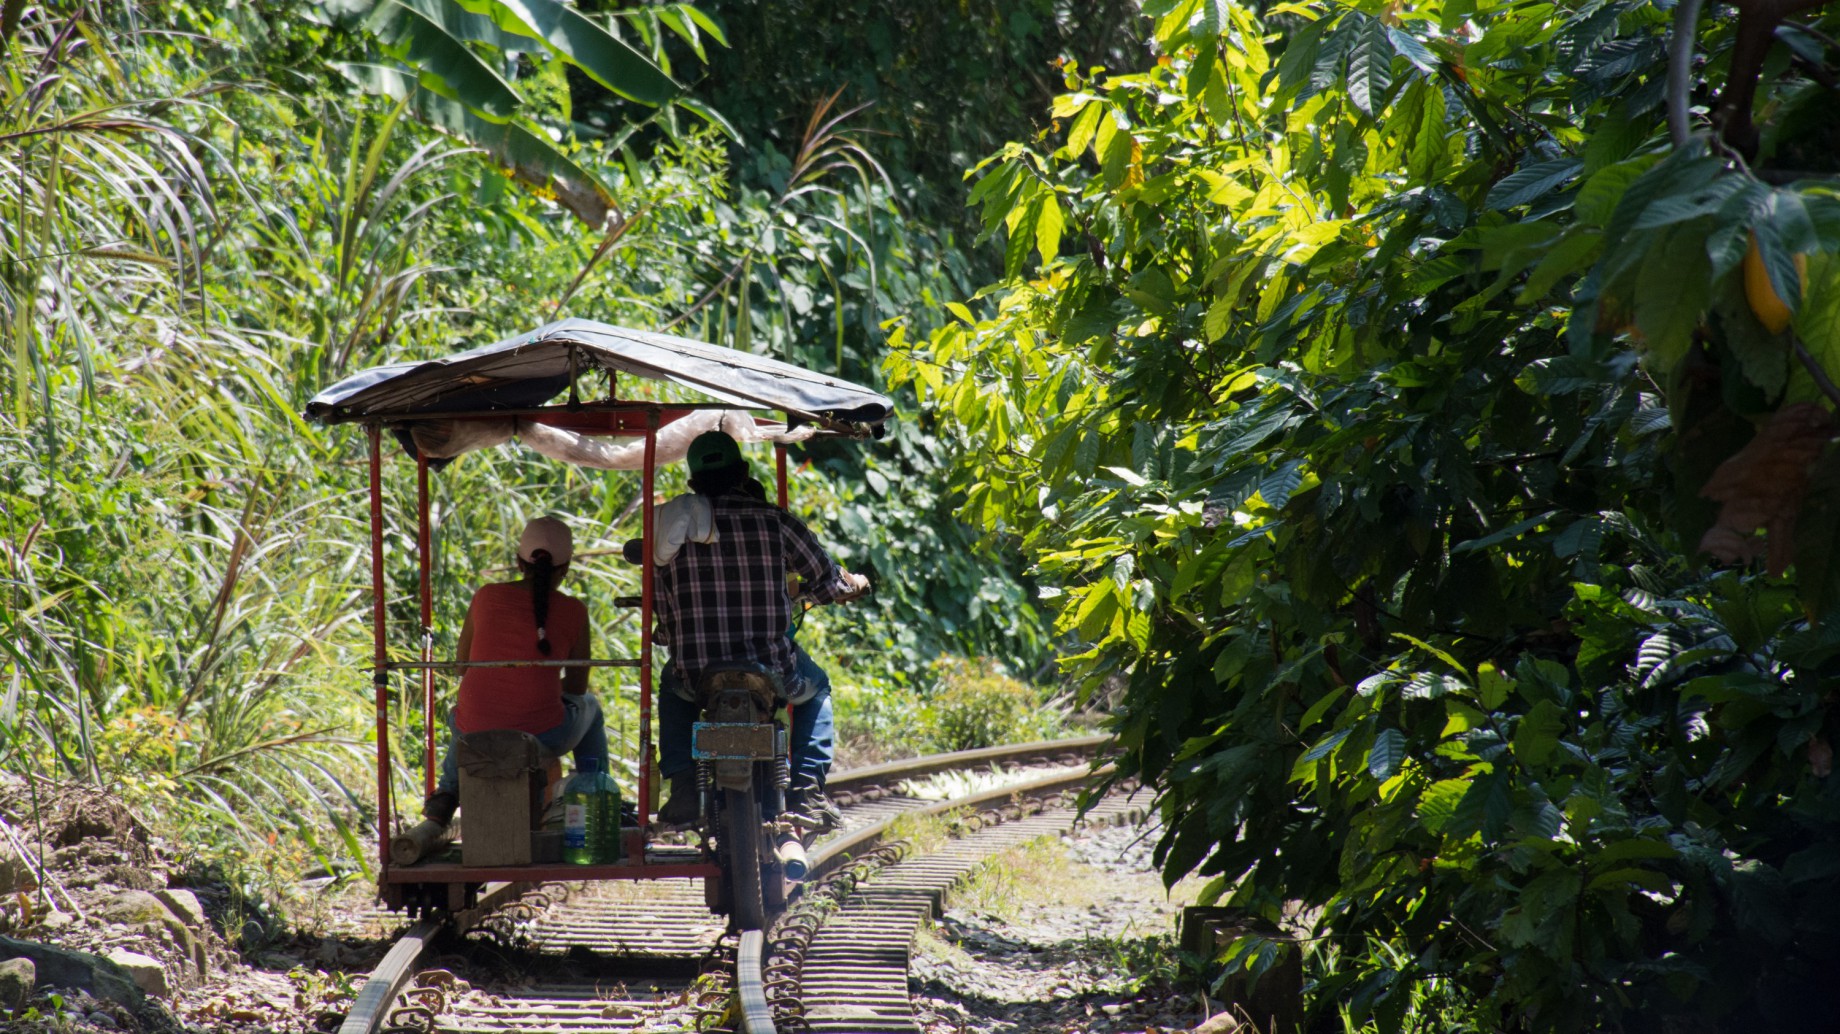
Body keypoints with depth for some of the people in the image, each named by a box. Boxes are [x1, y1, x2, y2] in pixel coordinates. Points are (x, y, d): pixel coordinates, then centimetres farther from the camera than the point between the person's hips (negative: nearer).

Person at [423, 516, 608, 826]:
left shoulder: (486, 596, 2)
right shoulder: (573, 611, -3)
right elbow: (577, 686, 8)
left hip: (475, 735, 2)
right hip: (542, 736, -2)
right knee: (589, 708, 34)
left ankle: (449, 792, 26)